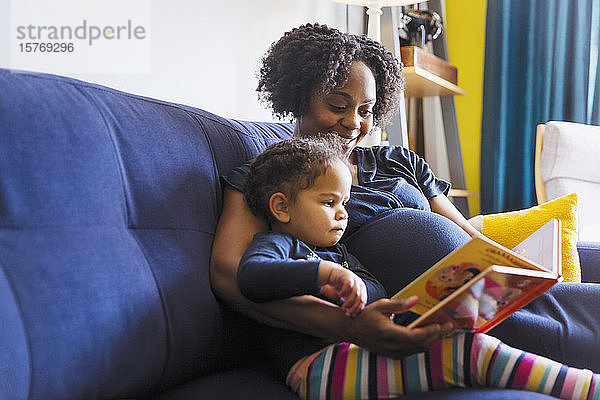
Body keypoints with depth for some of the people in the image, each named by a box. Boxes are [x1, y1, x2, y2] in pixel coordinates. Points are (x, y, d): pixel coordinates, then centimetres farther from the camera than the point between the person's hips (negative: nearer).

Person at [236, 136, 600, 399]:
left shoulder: (335, 251, 30)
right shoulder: (275, 243, 4)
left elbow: (379, 292, 23)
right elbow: (250, 275, -20)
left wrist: (356, 288, -2)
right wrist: (326, 272, -28)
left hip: (353, 349, 9)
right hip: (316, 364, -9)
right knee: (467, 349, -23)